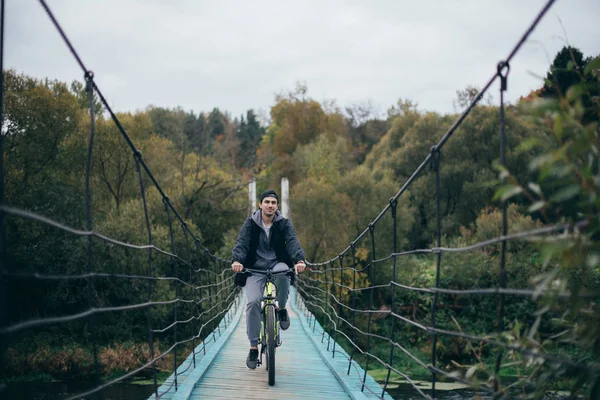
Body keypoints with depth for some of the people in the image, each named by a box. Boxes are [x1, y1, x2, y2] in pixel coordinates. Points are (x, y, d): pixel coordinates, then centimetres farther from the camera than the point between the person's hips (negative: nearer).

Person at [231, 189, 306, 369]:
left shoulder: (284, 224, 0)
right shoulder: (250, 224, 0)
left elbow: (292, 242, -16)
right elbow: (241, 242, -14)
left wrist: (299, 260, -37)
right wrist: (237, 260, -35)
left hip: (277, 264, 0)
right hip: (256, 268, 0)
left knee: (282, 272, -37)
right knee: (253, 302, -19)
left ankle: (282, 308, -10)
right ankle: (253, 347, -7)